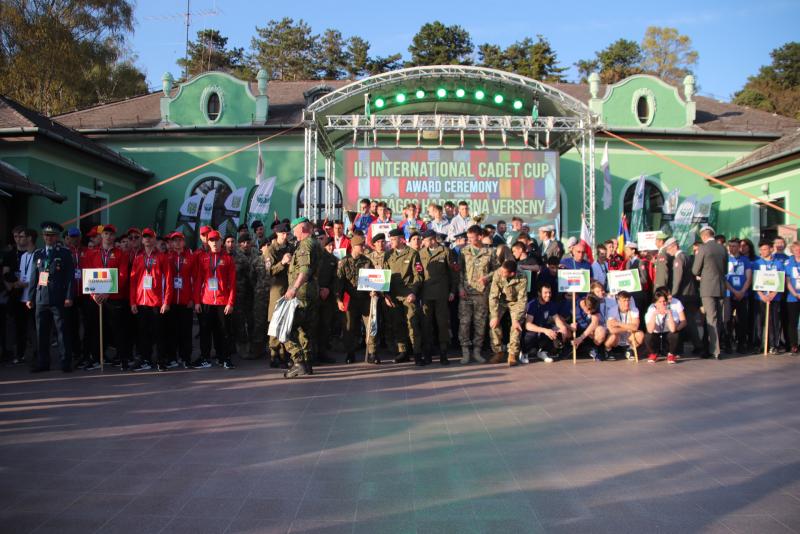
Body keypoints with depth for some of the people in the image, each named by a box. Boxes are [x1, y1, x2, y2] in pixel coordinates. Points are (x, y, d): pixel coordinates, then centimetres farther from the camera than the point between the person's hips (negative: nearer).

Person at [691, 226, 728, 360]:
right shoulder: (723, 249, 7)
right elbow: (725, 269, 16)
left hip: (708, 288, -6)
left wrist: (701, 274, 14)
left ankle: (715, 350, -6)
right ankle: (716, 345, 25)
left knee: (711, 319, -5)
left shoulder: (703, 248, -10)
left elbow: (695, 271, -6)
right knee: (718, 318, 14)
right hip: (721, 288, 6)